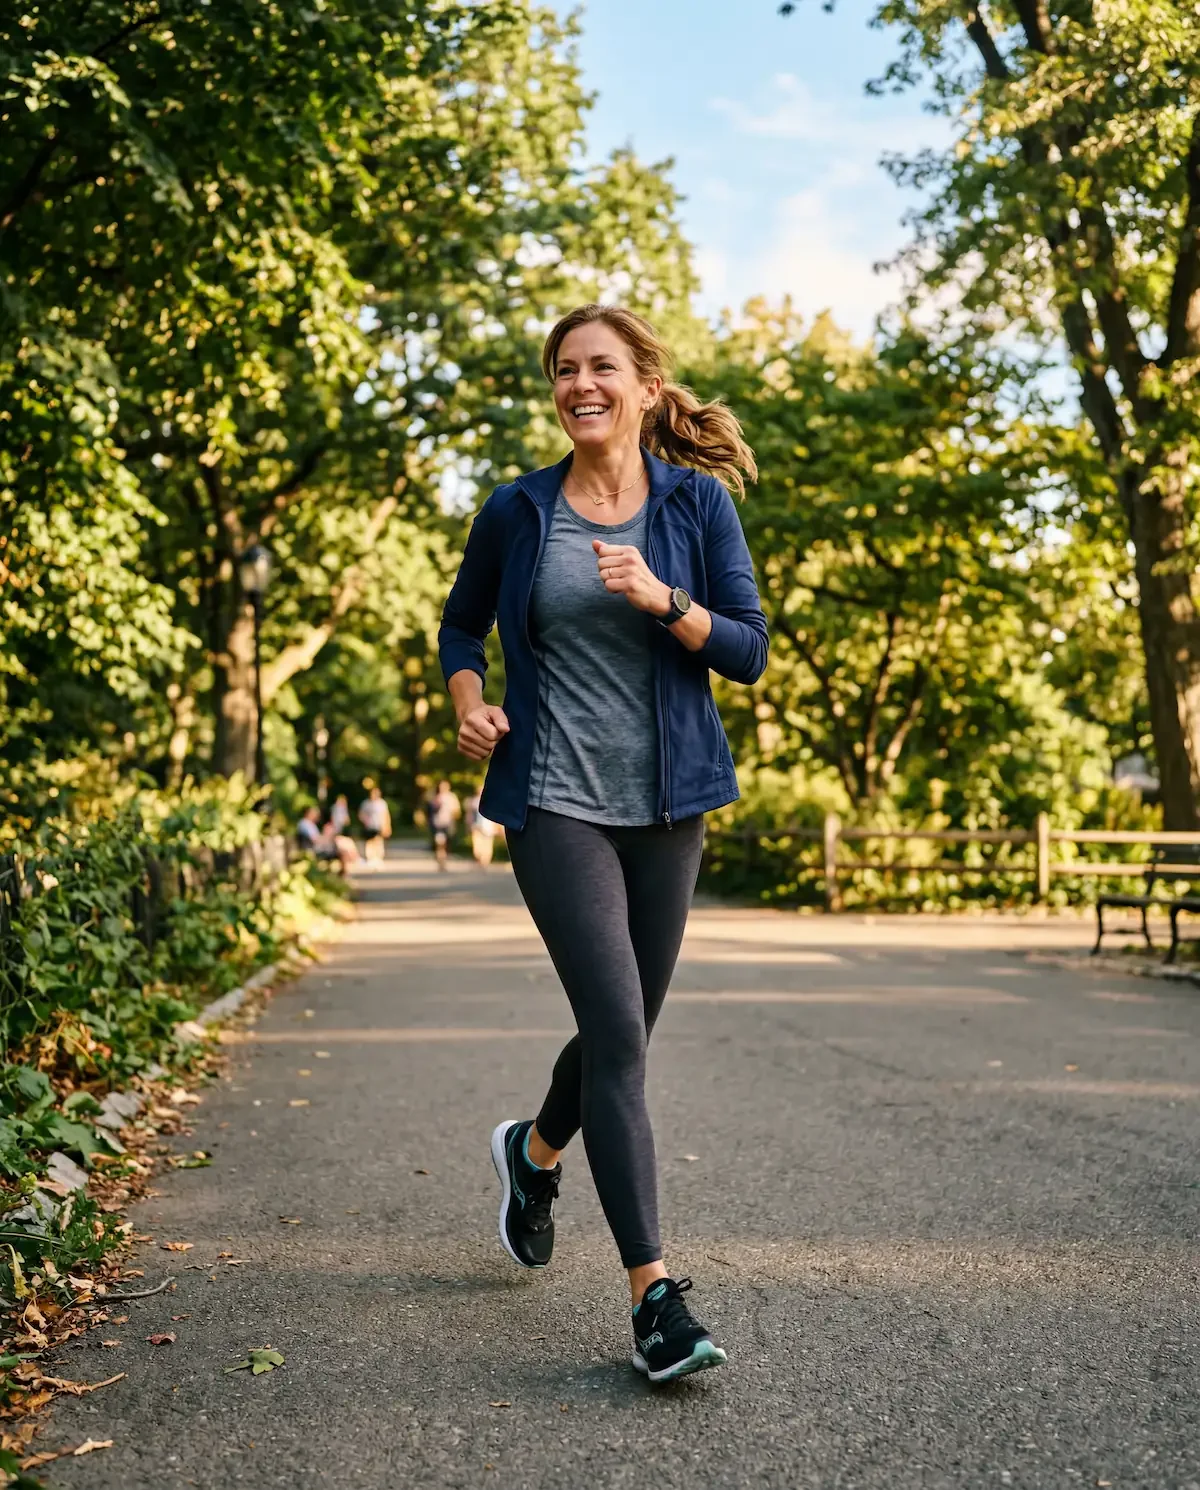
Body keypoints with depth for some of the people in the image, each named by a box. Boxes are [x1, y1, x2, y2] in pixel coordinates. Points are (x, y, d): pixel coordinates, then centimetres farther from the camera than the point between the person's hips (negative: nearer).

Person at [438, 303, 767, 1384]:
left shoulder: (697, 503, 2)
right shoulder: (518, 512, 2)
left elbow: (749, 651, -1)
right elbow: (461, 626, 17)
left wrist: (661, 600, -17)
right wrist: (469, 706, -2)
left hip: (666, 804, 3)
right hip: (557, 802, -2)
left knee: (625, 1031, 13)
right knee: (616, 1031, -14)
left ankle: (534, 1152, 45)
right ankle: (656, 1296, -8)